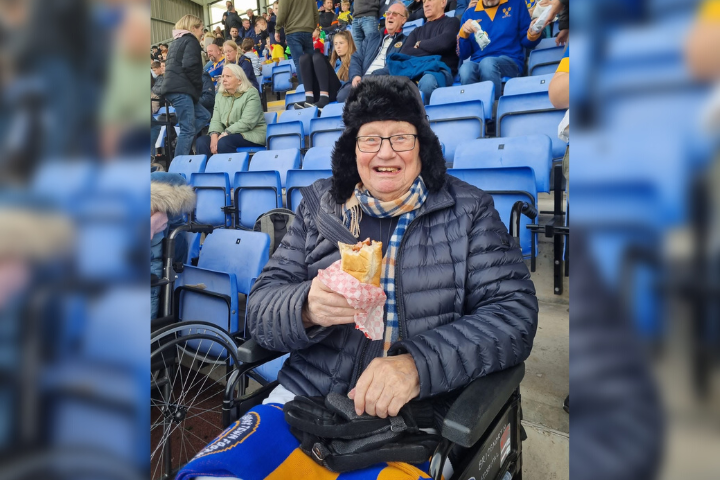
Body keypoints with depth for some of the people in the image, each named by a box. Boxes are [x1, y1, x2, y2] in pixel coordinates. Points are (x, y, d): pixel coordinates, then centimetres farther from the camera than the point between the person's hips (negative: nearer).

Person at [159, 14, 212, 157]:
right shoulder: (191, 40, -2)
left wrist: (196, 86, 19)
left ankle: (180, 143, 5)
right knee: (188, 128, -10)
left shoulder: (177, 41, 26)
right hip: (181, 89, -9)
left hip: (174, 88, 9)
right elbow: (189, 66, -17)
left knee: (204, 116, 14)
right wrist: (199, 85, -4)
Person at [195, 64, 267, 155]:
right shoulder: (219, 96, 16)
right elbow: (216, 120, 8)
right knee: (202, 141, -18)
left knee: (223, 142, -33)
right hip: (229, 134, 6)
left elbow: (247, 122, -17)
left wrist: (225, 134, -21)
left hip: (252, 134, -6)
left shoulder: (251, 94, -4)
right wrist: (214, 135, -14)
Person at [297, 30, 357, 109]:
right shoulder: (335, 61, 32)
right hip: (320, 94, 6)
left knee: (318, 57, -15)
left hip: (339, 94, -6)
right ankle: (309, 99, -23)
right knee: (305, 58, -2)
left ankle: (324, 100, -34)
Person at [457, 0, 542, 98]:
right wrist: (464, 33, -5)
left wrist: (533, 34, -10)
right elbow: (463, 54, 12)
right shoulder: (469, 14, 14)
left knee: (487, 63, -36)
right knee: (465, 69, -34)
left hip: (510, 62, -1)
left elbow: (526, 41, 11)